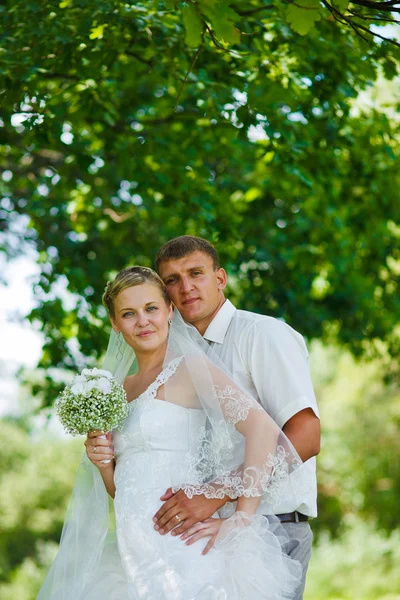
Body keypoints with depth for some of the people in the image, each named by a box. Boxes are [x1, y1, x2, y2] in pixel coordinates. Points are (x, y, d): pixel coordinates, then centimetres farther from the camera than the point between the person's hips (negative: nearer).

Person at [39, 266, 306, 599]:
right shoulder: (121, 388, 16)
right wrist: (103, 463, 1)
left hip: (179, 545, -7)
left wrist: (240, 520, -18)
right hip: (133, 553, 7)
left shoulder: (190, 367, -5)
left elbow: (263, 429, -17)